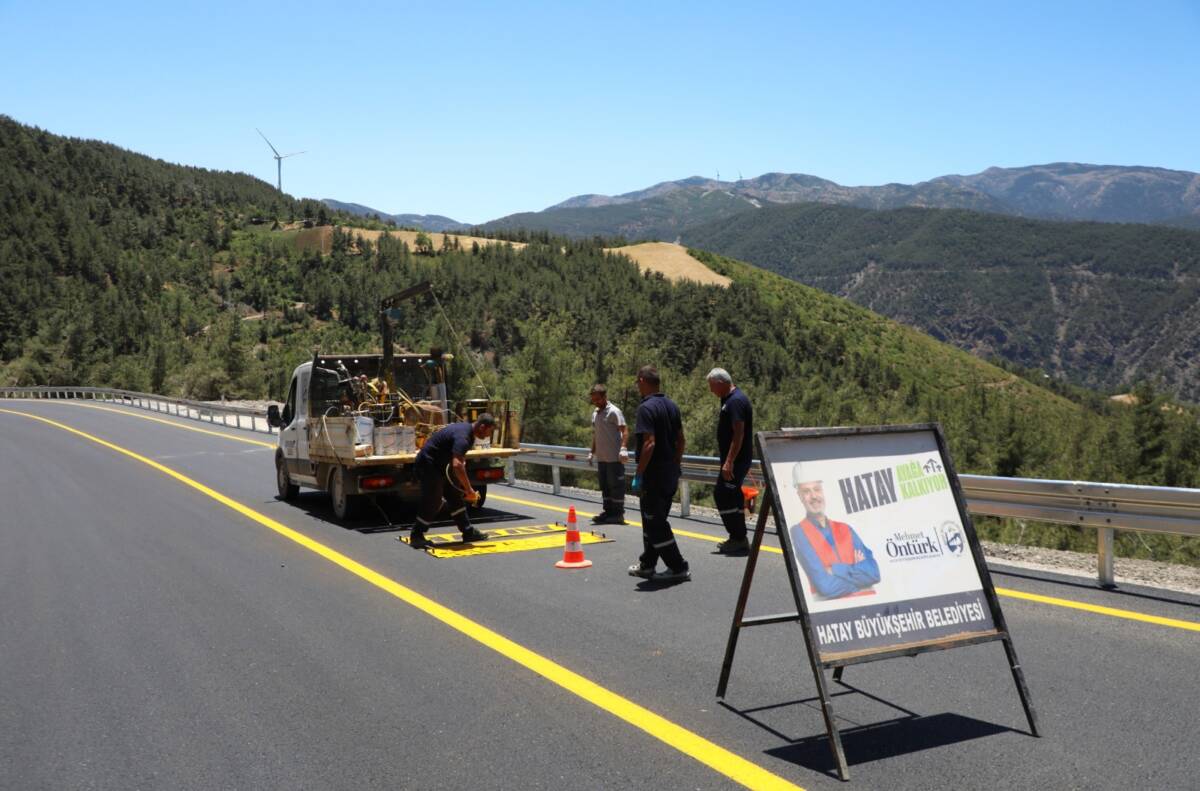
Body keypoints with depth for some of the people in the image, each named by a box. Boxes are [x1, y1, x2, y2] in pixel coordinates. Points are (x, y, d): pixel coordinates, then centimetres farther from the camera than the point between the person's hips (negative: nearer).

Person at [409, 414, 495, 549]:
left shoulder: (467, 431, 5)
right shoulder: (462, 436, -27)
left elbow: (460, 460, 16)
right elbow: (457, 465, -40)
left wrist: (466, 488, 9)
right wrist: (469, 490, -34)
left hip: (438, 464, 10)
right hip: (428, 464, -10)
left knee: (455, 497, 11)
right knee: (433, 503, -7)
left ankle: (468, 532, 16)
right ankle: (416, 537, 6)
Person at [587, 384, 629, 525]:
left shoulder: (613, 411, -10)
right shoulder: (595, 413, 15)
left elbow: (624, 430, -17)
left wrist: (623, 447, -28)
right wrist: (592, 452, 23)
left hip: (614, 458, -8)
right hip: (601, 458, 8)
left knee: (616, 486, -3)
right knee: (604, 486, 13)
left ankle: (618, 514, 3)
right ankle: (608, 512, 21)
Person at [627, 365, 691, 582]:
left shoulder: (646, 408, -17)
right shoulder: (672, 406, 10)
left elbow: (649, 443, -24)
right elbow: (682, 440, 13)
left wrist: (638, 475, -20)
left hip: (654, 475, -9)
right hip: (671, 474, 9)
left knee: (655, 524, -1)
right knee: (655, 520, 18)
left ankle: (678, 568, 1)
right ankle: (647, 564, 28)